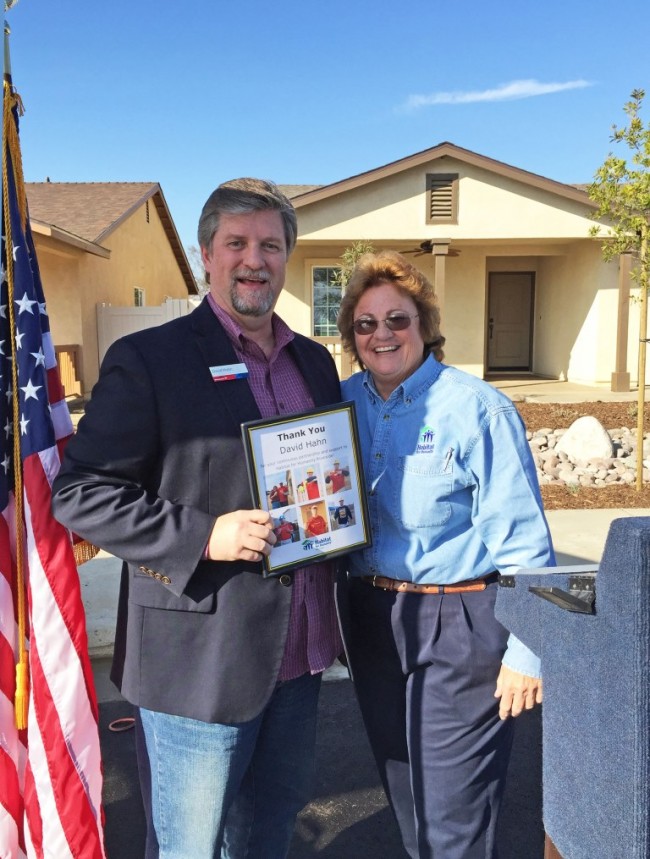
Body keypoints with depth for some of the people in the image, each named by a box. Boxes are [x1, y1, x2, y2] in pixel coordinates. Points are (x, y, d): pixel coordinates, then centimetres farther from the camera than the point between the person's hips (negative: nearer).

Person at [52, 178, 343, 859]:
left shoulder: (314, 362, 9)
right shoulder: (146, 359, -10)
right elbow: (79, 493, -12)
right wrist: (204, 536, -23)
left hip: (297, 653, 6)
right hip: (199, 658, -5)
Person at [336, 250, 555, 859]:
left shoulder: (476, 409, -14)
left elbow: (521, 540, -13)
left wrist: (526, 651, -13)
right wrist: (339, 618, 7)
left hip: (459, 629, -5)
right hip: (373, 620, 6)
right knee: (404, 799, 22)